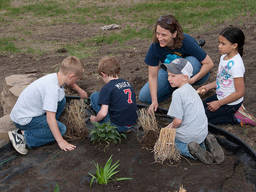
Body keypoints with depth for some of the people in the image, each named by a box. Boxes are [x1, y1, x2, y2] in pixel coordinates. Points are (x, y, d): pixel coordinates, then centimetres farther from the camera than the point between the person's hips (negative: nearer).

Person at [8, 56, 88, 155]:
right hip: (23, 119, -9)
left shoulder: (56, 76, -4)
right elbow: (50, 118, -30)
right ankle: (24, 136, -11)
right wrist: (61, 141, -24)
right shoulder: (52, 88, -30)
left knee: (61, 100, 7)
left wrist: (80, 91, 37)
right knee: (61, 129, -12)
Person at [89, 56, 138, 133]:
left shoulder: (107, 88, -11)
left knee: (94, 96, 4)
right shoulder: (127, 83, 9)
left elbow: (103, 113, -16)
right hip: (133, 124, 7)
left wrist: (95, 119, 4)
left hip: (118, 126, -7)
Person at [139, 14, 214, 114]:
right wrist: (154, 101, -23)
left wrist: (193, 79, -37)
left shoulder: (187, 42, -32)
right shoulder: (155, 46, -24)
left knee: (191, 60, -37)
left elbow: (209, 63, -25)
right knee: (144, 96, -8)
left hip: (195, 73, -3)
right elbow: (153, 76, -17)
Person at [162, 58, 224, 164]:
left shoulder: (177, 93, -19)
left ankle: (190, 152, -6)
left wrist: (171, 127, 0)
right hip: (203, 132, 8)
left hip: (189, 135, -7)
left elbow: (178, 121, -20)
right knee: (199, 143, 36)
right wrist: (170, 126, 19)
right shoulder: (191, 89, 9)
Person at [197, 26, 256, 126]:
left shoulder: (236, 65, -29)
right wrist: (208, 87, 2)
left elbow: (240, 92, -26)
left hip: (231, 103, -9)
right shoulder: (224, 57, -2)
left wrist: (218, 103, -21)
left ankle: (235, 118, -2)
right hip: (221, 96, 9)